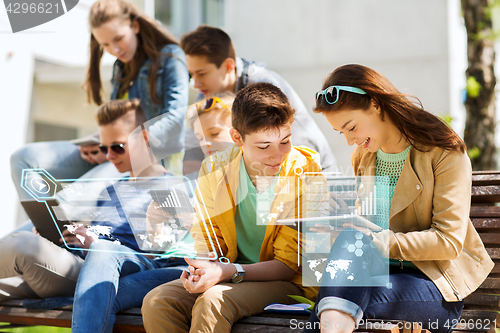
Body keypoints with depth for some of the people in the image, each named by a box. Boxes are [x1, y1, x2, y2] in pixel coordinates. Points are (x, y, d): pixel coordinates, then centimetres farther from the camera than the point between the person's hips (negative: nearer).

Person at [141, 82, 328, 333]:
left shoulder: (305, 174, -13)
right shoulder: (214, 169, -3)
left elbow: (289, 265, -12)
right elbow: (204, 239, 4)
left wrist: (227, 272, -27)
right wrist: (201, 267, -21)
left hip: (287, 283, -4)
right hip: (229, 277, 4)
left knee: (212, 302, -32)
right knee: (156, 302, -21)